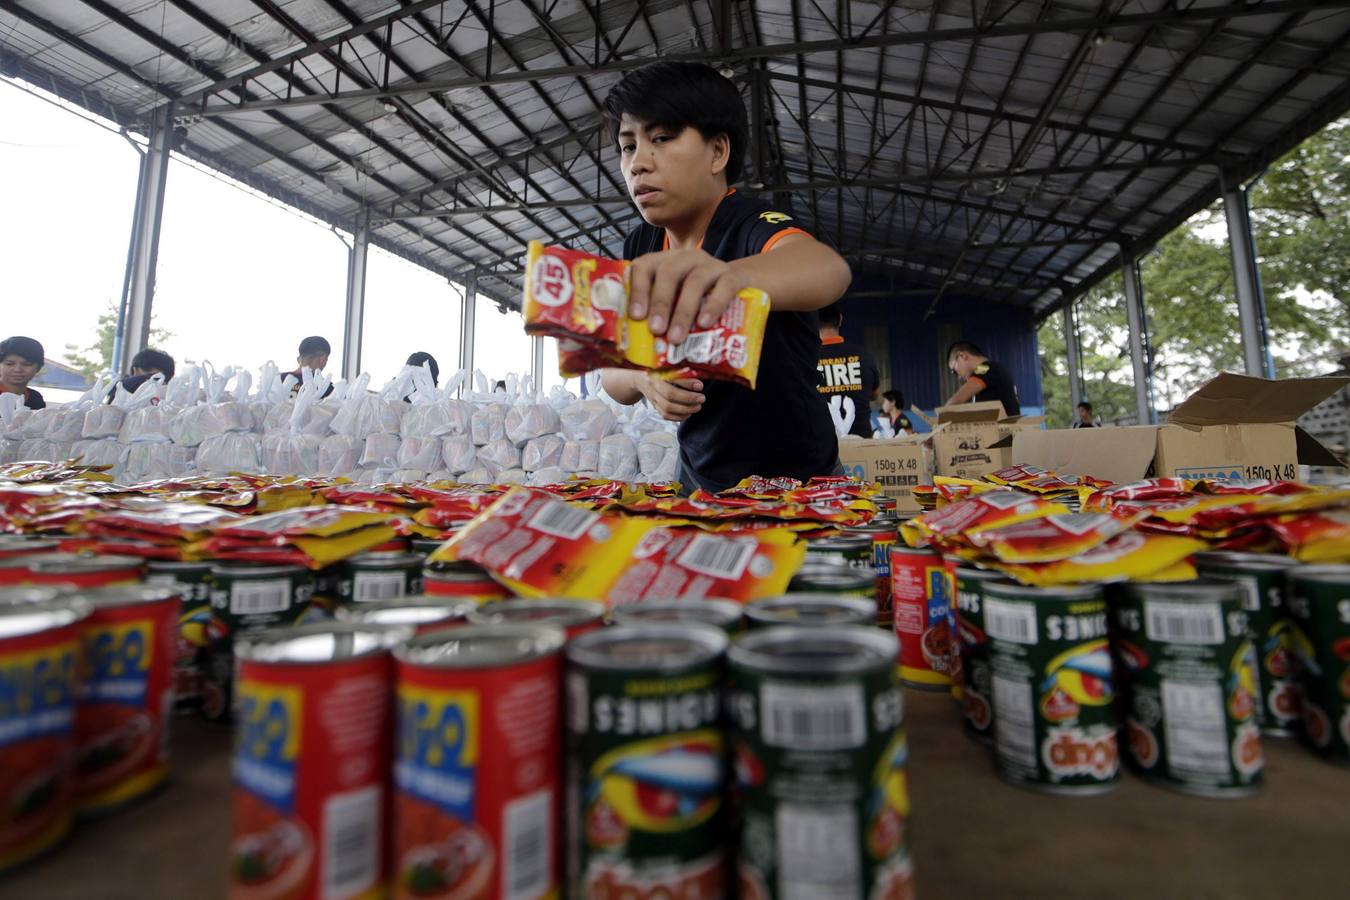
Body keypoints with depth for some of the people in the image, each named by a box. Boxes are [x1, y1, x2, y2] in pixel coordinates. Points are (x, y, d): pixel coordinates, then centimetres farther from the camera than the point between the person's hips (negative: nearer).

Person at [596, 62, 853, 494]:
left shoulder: (752, 224, -21)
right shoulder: (640, 249, -4)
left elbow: (831, 268, -42)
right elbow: (613, 375, -4)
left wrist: (732, 275, -62)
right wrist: (642, 378, -26)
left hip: (795, 476, -5)